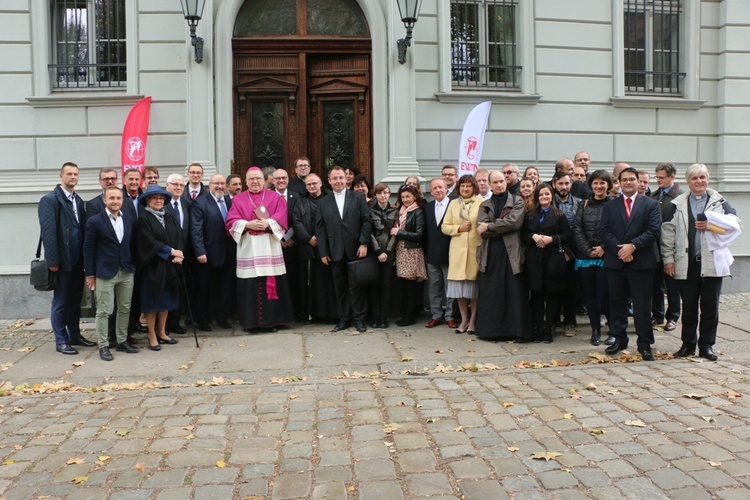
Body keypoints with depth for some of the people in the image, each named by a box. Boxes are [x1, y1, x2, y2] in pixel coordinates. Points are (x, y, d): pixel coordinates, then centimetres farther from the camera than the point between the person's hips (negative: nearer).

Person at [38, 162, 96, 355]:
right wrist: (52, 261, -19)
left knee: (75, 300, 14)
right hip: (62, 260, -6)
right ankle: (61, 341, 13)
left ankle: (75, 335, 26)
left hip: (78, 259, 6)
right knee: (61, 301, 4)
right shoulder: (50, 199, -9)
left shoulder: (78, 200, 12)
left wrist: (85, 257, 6)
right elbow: (48, 232, -15)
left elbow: (82, 228, 11)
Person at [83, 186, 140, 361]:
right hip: (105, 273, -4)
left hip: (127, 272, 5)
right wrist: (90, 274, -6)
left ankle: (122, 341, 23)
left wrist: (134, 266, 8)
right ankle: (103, 346, 10)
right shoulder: (94, 221, -5)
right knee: (104, 311, 0)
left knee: (125, 309, 11)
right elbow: (88, 248, -4)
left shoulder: (129, 220, 7)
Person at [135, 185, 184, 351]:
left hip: (169, 266, 6)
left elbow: (179, 236, 5)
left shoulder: (168, 217, 11)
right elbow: (149, 242, -16)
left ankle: (161, 332, 22)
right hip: (152, 266, -6)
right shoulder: (143, 218, -7)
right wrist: (171, 251, -15)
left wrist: (178, 254, -11)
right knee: (152, 300, 1)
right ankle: (152, 336, 10)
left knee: (166, 299, 11)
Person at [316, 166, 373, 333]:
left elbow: (367, 221, -1)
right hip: (335, 252, 2)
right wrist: (323, 252, -2)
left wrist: (364, 244, -10)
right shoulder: (323, 202, 8)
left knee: (357, 286, 4)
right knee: (340, 287, 7)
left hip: (356, 250, -2)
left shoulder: (358, 198, 4)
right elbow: (320, 228, 5)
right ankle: (344, 318, 17)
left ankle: (359, 318, 13)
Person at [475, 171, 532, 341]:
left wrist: (489, 227, -7)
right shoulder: (484, 205, 16)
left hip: (511, 252, -2)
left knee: (514, 292, -3)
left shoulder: (517, 202, 8)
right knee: (490, 293, 2)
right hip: (490, 253, 2)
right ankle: (490, 329, 10)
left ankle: (517, 330, 1)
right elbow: (481, 228, 0)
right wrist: (502, 227, -9)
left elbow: (514, 222, -10)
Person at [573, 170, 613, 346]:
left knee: (604, 293, -6)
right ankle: (595, 330, 16)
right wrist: (588, 250, -7)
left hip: (605, 256, -3)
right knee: (589, 294, 6)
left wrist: (604, 248, -14)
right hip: (585, 256, 3)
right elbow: (577, 229, 3)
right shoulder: (584, 204, 10)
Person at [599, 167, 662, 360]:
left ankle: (645, 344, 8)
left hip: (642, 262, -2)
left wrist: (633, 245, -16)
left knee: (642, 305, 0)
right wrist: (619, 250, -12)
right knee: (617, 303, 8)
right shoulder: (610, 206, 11)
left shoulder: (651, 205, 5)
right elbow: (604, 231, 1)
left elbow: (654, 231, -5)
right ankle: (619, 339, 20)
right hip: (615, 262, 2)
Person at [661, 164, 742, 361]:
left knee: (710, 307, 5)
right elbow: (668, 232, 4)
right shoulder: (677, 204, 7)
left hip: (712, 263, 0)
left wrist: (711, 226, -16)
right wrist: (668, 258, -2)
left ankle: (707, 345, 15)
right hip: (687, 264, 0)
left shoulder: (719, 202, 7)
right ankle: (688, 345, 18)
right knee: (689, 306, 8)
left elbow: (737, 224, -1)